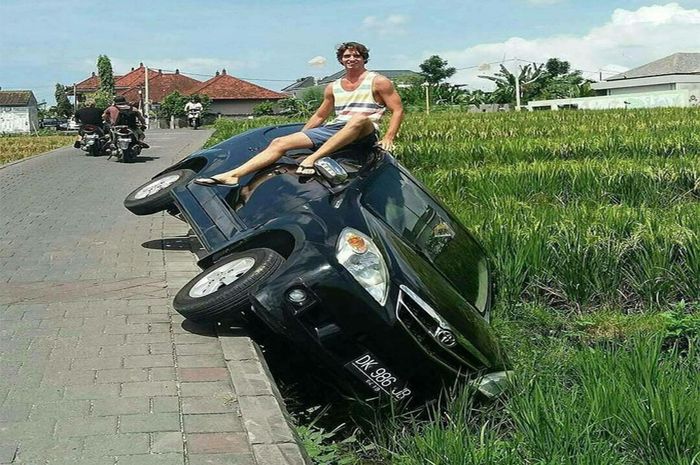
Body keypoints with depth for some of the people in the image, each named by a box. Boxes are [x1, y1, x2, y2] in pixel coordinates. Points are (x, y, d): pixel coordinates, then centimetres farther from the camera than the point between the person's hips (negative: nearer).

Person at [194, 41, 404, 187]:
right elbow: (319, 116, 28)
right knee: (280, 142, -10)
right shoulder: (333, 87, 19)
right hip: (332, 130, 5)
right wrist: (300, 136, 22)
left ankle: (314, 157, -47)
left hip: (363, 133, -5)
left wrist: (388, 138, -13)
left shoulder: (378, 82, 4)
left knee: (360, 117, -44)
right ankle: (232, 175, -22)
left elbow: (398, 110, 0)